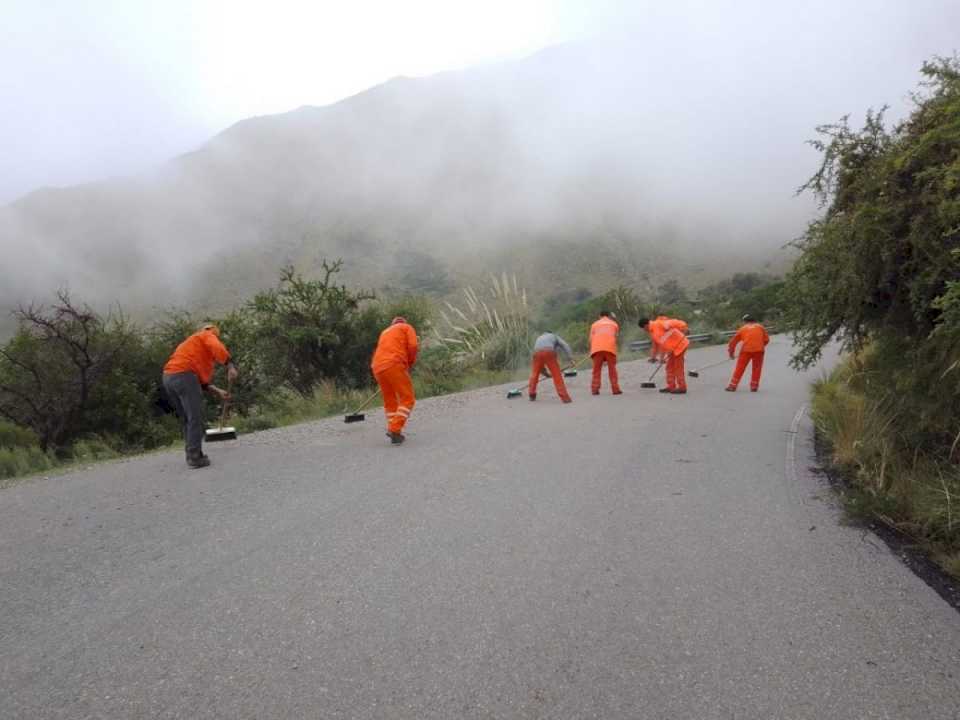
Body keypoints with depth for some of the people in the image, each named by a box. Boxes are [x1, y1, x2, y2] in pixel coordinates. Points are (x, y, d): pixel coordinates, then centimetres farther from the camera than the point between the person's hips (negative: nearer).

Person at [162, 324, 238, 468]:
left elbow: (200, 381, 30)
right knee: (195, 418, -4)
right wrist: (230, 366, -21)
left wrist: (218, 392, 27)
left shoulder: (192, 343, 35)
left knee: (186, 419, 17)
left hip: (169, 377, 9)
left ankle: (192, 455, 20)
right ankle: (195, 457, -4)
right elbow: (218, 348, -14)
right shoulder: (207, 335, 13)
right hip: (184, 375, -9)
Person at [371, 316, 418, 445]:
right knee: (407, 399, -2)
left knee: (389, 401, 19)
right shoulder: (407, 327, 17)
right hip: (394, 365, -6)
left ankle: (392, 429, 19)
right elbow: (413, 346, 0)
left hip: (377, 368, 6)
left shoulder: (385, 332, 33)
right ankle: (395, 430, -14)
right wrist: (411, 362, 15)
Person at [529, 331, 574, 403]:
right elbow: (565, 345, 14)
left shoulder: (539, 338, 42)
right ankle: (565, 397, -2)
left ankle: (532, 395, 27)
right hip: (549, 352, -3)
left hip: (537, 352, 3)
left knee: (535, 373, 21)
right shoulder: (554, 336, 34)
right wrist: (570, 358, 7)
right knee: (557, 375, 1)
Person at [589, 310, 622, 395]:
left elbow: (591, 339, 12)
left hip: (597, 348, 0)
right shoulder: (614, 324, 23)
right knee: (612, 369, 6)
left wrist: (591, 352, 18)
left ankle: (595, 389, 2)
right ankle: (615, 389, 4)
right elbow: (616, 336, 17)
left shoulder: (595, 324, 22)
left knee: (596, 369, 7)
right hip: (610, 348, 0)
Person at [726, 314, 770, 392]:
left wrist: (731, 352, 25)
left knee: (739, 368, 5)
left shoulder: (743, 328, 16)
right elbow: (766, 339, 14)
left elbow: (733, 341, 17)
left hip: (746, 350, -1)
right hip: (758, 350, 1)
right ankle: (754, 387, 13)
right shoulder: (760, 327, 17)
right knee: (756, 368, 13)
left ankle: (733, 386, 4)